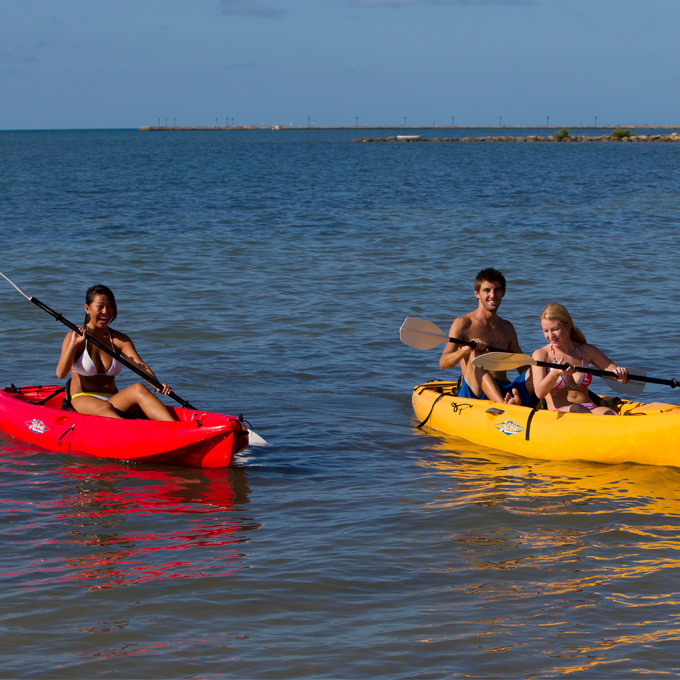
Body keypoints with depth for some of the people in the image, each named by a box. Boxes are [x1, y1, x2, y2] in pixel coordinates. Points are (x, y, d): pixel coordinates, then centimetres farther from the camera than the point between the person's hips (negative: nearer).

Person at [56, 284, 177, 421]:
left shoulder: (120, 340, 8)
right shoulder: (74, 337, -2)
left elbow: (140, 366, -8)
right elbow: (60, 374, -15)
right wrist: (74, 344, -27)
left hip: (113, 401, 2)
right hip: (82, 399, -2)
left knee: (139, 389, -28)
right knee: (105, 409, -36)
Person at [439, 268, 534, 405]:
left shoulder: (507, 328, 21)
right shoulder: (463, 323, 4)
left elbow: (524, 369, 23)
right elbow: (443, 363, -8)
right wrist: (465, 350, -28)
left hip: (504, 391, 5)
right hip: (471, 392, -5)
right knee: (475, 357, -32)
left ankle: (514, 400, -52)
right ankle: (505, 405, -58)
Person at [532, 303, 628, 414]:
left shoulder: (587, 351, 14)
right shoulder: (541, 354, 4)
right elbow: (539, 393, -12)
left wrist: (622, 375, -11)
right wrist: (555, 373, -31)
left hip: (590, 409, 3)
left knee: (609, 414, -32)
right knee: (576, 409, -38)